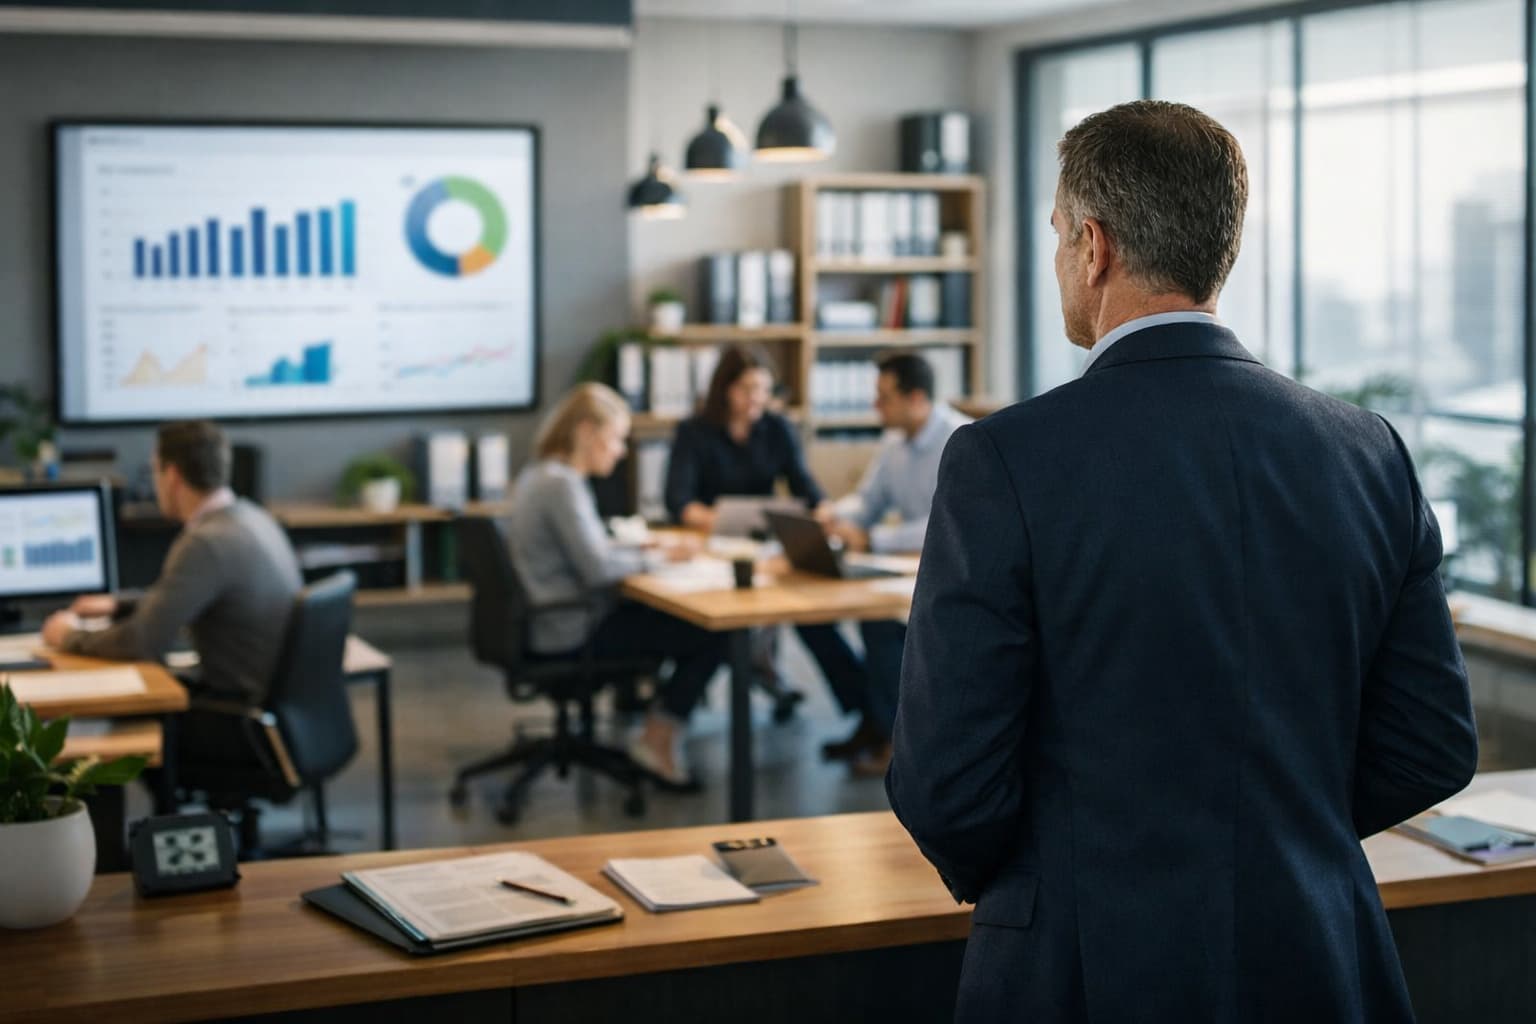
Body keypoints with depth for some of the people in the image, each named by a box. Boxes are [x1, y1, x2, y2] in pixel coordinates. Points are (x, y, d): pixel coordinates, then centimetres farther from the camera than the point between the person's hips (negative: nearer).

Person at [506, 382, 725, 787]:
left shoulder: (539, 475, 11)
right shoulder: (562, 485, -20)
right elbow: (598, 567, -25)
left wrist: (653, 549, 6)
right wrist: (656, 556, -10)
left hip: (548, 620, 11)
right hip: (572, 631, -11)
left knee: (684, 615, 15)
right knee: (713, 636, -8)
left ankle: (659, 736, 13)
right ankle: (658, 739, 5)